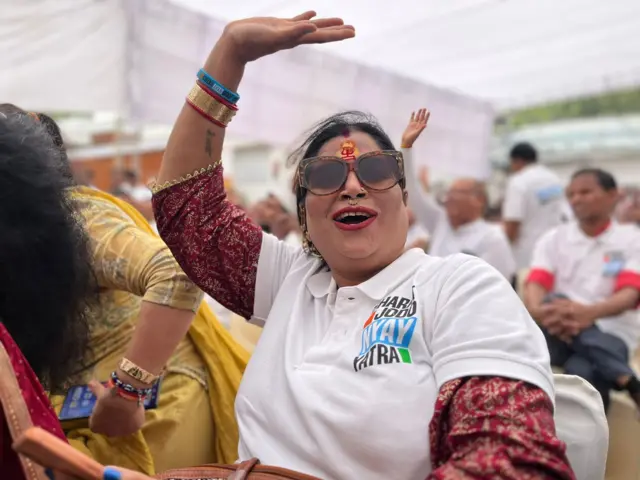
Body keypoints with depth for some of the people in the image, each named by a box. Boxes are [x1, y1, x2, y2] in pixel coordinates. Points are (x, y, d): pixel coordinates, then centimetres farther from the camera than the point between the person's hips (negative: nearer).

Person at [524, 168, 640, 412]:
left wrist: (589, 312, -33)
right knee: (555, 301, -33)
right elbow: (535, 285, -4)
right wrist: (538, 310, -30)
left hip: (612, 332, -3)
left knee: (579, 372, -37)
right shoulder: (553, 238, 13)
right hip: (560, 327, 3)